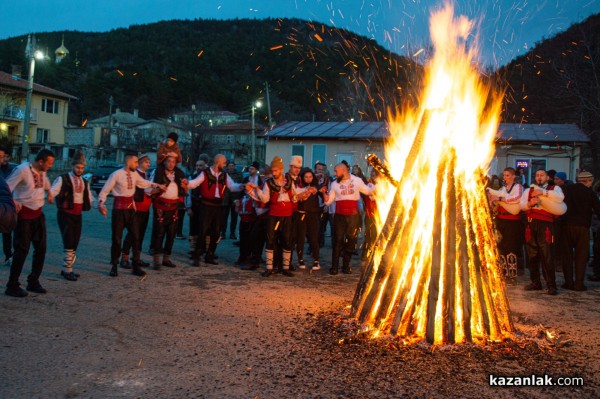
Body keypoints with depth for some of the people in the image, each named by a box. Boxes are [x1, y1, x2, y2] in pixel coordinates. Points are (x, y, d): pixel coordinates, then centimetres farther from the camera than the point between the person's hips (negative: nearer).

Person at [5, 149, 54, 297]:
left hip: (38, 213, 7)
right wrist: (13, 202, -23)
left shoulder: (42, 171, 6)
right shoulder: (22, 170, -17)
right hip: (24, 214, -7)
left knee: (41, 248, 9)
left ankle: (33, 282, 21)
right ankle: (12, 286, 6)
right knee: (22, 250, -5)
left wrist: (49, 193, 30)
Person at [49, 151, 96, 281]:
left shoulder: (84, 182, 12)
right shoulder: (63, 179, -5)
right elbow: (52, 192, -15)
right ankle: (67, 270, 1)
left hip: (78, 215, 6)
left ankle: (67, 269, 21)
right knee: (69, 243, -9)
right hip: (65, 214, -6)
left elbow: (90, 198, 14)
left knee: (74, 244, 10)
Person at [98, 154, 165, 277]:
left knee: (136, 237, 4)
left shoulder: (135, 174, 5)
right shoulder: (116, 175, -12)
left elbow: (144, 183, 25)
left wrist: (157, 185, 21)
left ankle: (136, 266, 13)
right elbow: (104, 191, -12)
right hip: (119, 208, -5)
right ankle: (114, 267, 17)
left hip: (131, 207, 5)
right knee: (117, 238, 2)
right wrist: (101, 204, -26)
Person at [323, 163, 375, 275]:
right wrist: (324, 193, -13)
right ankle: (334, 266, 2)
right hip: (339, 216, 0)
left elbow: (368, 191, 10)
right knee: (338, 241, -3)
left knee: (351, 241, 7)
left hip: (353, 216, 0)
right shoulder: (335, 184, 5)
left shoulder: (357, 180, 1)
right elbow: (328, 201, 5)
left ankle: (346, 266, 18)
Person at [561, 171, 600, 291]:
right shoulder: (590, 193, -3)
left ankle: (568, 282, 9)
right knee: (581, 255, 5)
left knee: (567, 254, 9)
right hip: (582, 227, -2)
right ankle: (579, 283, 3)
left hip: (567, 225, 2)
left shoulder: (567, 190, 3)